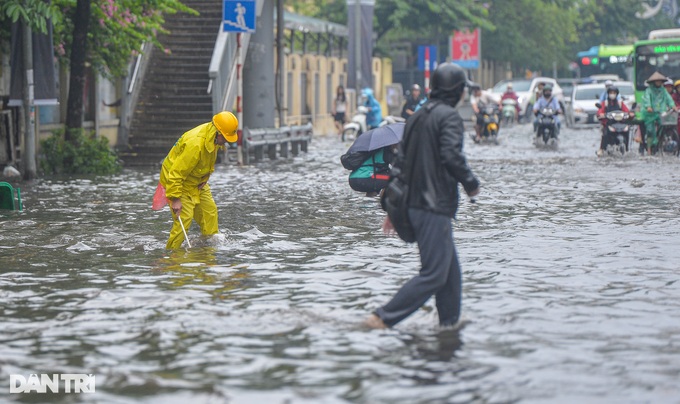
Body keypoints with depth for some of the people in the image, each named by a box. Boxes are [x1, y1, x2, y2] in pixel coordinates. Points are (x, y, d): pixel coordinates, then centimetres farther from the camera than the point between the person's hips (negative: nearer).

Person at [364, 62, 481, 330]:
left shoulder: (417, 117, 15)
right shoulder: (449, 116, -10)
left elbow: (400, 162, 16)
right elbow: (451, 155, -24)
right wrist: (471, 183, -6)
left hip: (414, 205, 9)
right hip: (436, 207, -9)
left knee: (450, 269, 17)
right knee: (434, 274, -7)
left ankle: (450, 322, 21)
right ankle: (382, 318, -12)